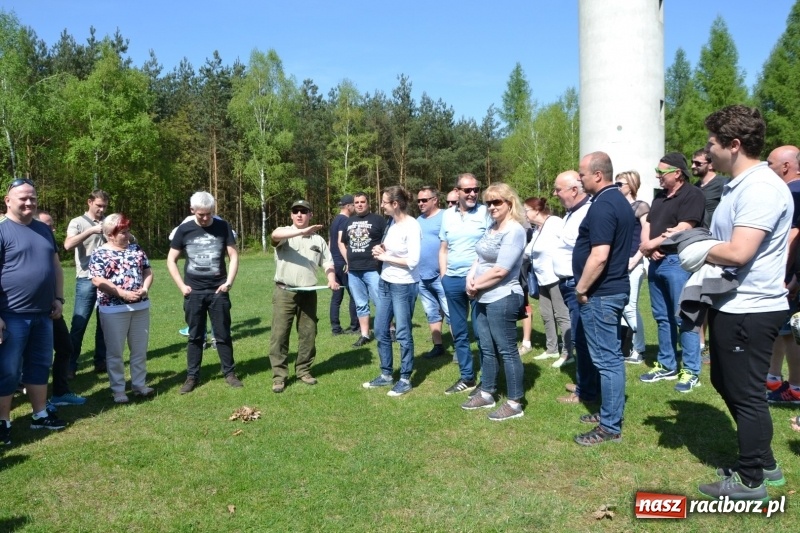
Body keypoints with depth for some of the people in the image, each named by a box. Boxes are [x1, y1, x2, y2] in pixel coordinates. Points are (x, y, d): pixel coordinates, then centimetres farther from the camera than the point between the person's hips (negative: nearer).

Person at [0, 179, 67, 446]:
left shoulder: (44, 230, 12)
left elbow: (55, 266, 19)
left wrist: (58, 298, 10)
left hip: (42, 313, 7)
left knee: (40, 365, 15)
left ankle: (40, 415, 27)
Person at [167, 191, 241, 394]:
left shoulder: (223, 227, -1)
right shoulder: (184, 230, -1)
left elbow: (234, 255, 2)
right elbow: (171, 260, 5)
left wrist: (229, 281, -8)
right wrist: (181, 285, -3)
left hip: (218, 291, 0)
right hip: (194, 292, 0)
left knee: (223, 335, 6)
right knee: (195, 336, 9)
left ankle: (229, 373, 17)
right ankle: (192, 376, 18)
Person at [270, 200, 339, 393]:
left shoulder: (318, 240, 11)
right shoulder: (284, 233, -1)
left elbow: (328, 263, 10)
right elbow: (275, 235, -26)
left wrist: (332, 280, -11)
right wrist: (303, 231, -37)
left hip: (308, 293, 3)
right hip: (284, 292, -3)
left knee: (308, 334, 8)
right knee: (280, 334, -2)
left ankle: (303, 370, 23)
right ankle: (279, 375, 6)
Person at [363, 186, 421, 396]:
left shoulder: (412, 226, -18)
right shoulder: (393, 223, 7)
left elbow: (412, 261, -22)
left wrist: (386, 257, -13)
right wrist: (382, 251, -2)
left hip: (404, 286, -9)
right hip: (385, 282, 9)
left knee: (402, 333, 3)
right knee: (381, 330, 13)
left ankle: (405, 379, 17)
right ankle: (386, 375, 27)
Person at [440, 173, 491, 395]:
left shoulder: (486, 212, -3)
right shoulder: (447, 215, 10)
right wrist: (443, 277, 7)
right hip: (452, 280, 5)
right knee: (458, 332, 12)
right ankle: (467, 377, 25)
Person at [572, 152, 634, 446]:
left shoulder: (603, 206, -19)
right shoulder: (619, 200, 13)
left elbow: (599, 256, -27)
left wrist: (581, 289, -15)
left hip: (600, 293, -11)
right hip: (614, 287, 11)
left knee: (606, 358, -4)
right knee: (611, 355, 17)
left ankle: (610, 426, 5)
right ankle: (610, 411, 30)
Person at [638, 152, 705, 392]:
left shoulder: (692, 195, -8)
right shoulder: (660, 196, 17)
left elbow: (682, 230, -17)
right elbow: (648, 226, 15)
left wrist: (653, 244, -11)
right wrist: (648, 248, -4)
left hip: (678, 262, -8)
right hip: (656, 262, 8)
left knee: (683, 318, -4)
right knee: (662, 317, 12)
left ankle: (691, 371, 4)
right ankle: (667, 365, 22)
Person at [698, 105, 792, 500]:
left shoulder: (760, 188, -21)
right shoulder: (739, 185, 12)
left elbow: (738, 252, -30)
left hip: (749, 311, -11)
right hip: (731, 306, 11)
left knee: (746, 394, 3)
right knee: (726, 384, 20)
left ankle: (750, 480, 20)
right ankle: (764, 464, 35)